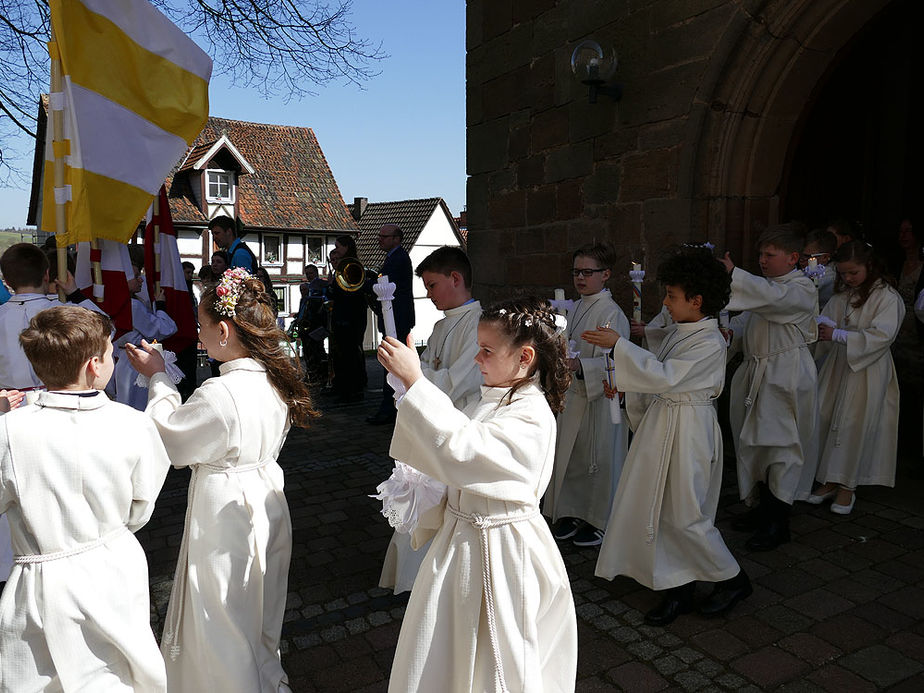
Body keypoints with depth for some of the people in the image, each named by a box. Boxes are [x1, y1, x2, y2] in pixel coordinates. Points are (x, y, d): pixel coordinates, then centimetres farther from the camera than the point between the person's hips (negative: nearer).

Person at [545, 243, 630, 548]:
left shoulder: (612, 313, -14)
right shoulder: (574, 310, 11)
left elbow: (611, 360, -22)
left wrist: (579, 365, -34)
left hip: (599, 397, -8)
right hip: (571, 394, 8)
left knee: (598, 458, 3)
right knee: (569, 454, 14)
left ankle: (599, 521, 20)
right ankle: (571, 512, 30)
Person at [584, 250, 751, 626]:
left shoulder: (710, 343, -18)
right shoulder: (677, 332, 8)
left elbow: (664, 377, -26)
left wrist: (618, 344, -26)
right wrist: (622, 385, 5)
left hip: (688, 431, -9)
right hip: (660, 425, 9)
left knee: (685, 515, 2)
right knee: (658, 508, 11)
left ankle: (732, 579, 26)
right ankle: (678, 589, 25)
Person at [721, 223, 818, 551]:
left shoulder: (802, 289, -11)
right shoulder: (764, 286, 15)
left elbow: (774, 297, -32)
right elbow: (745, 321, 15)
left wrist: (732, 273, -38)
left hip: (788, 378, -9)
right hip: (756, 375, 9)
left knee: (782, 445, -3)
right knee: (756, 442, 15)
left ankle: (779, 522, 8)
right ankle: (765, 507, 31)